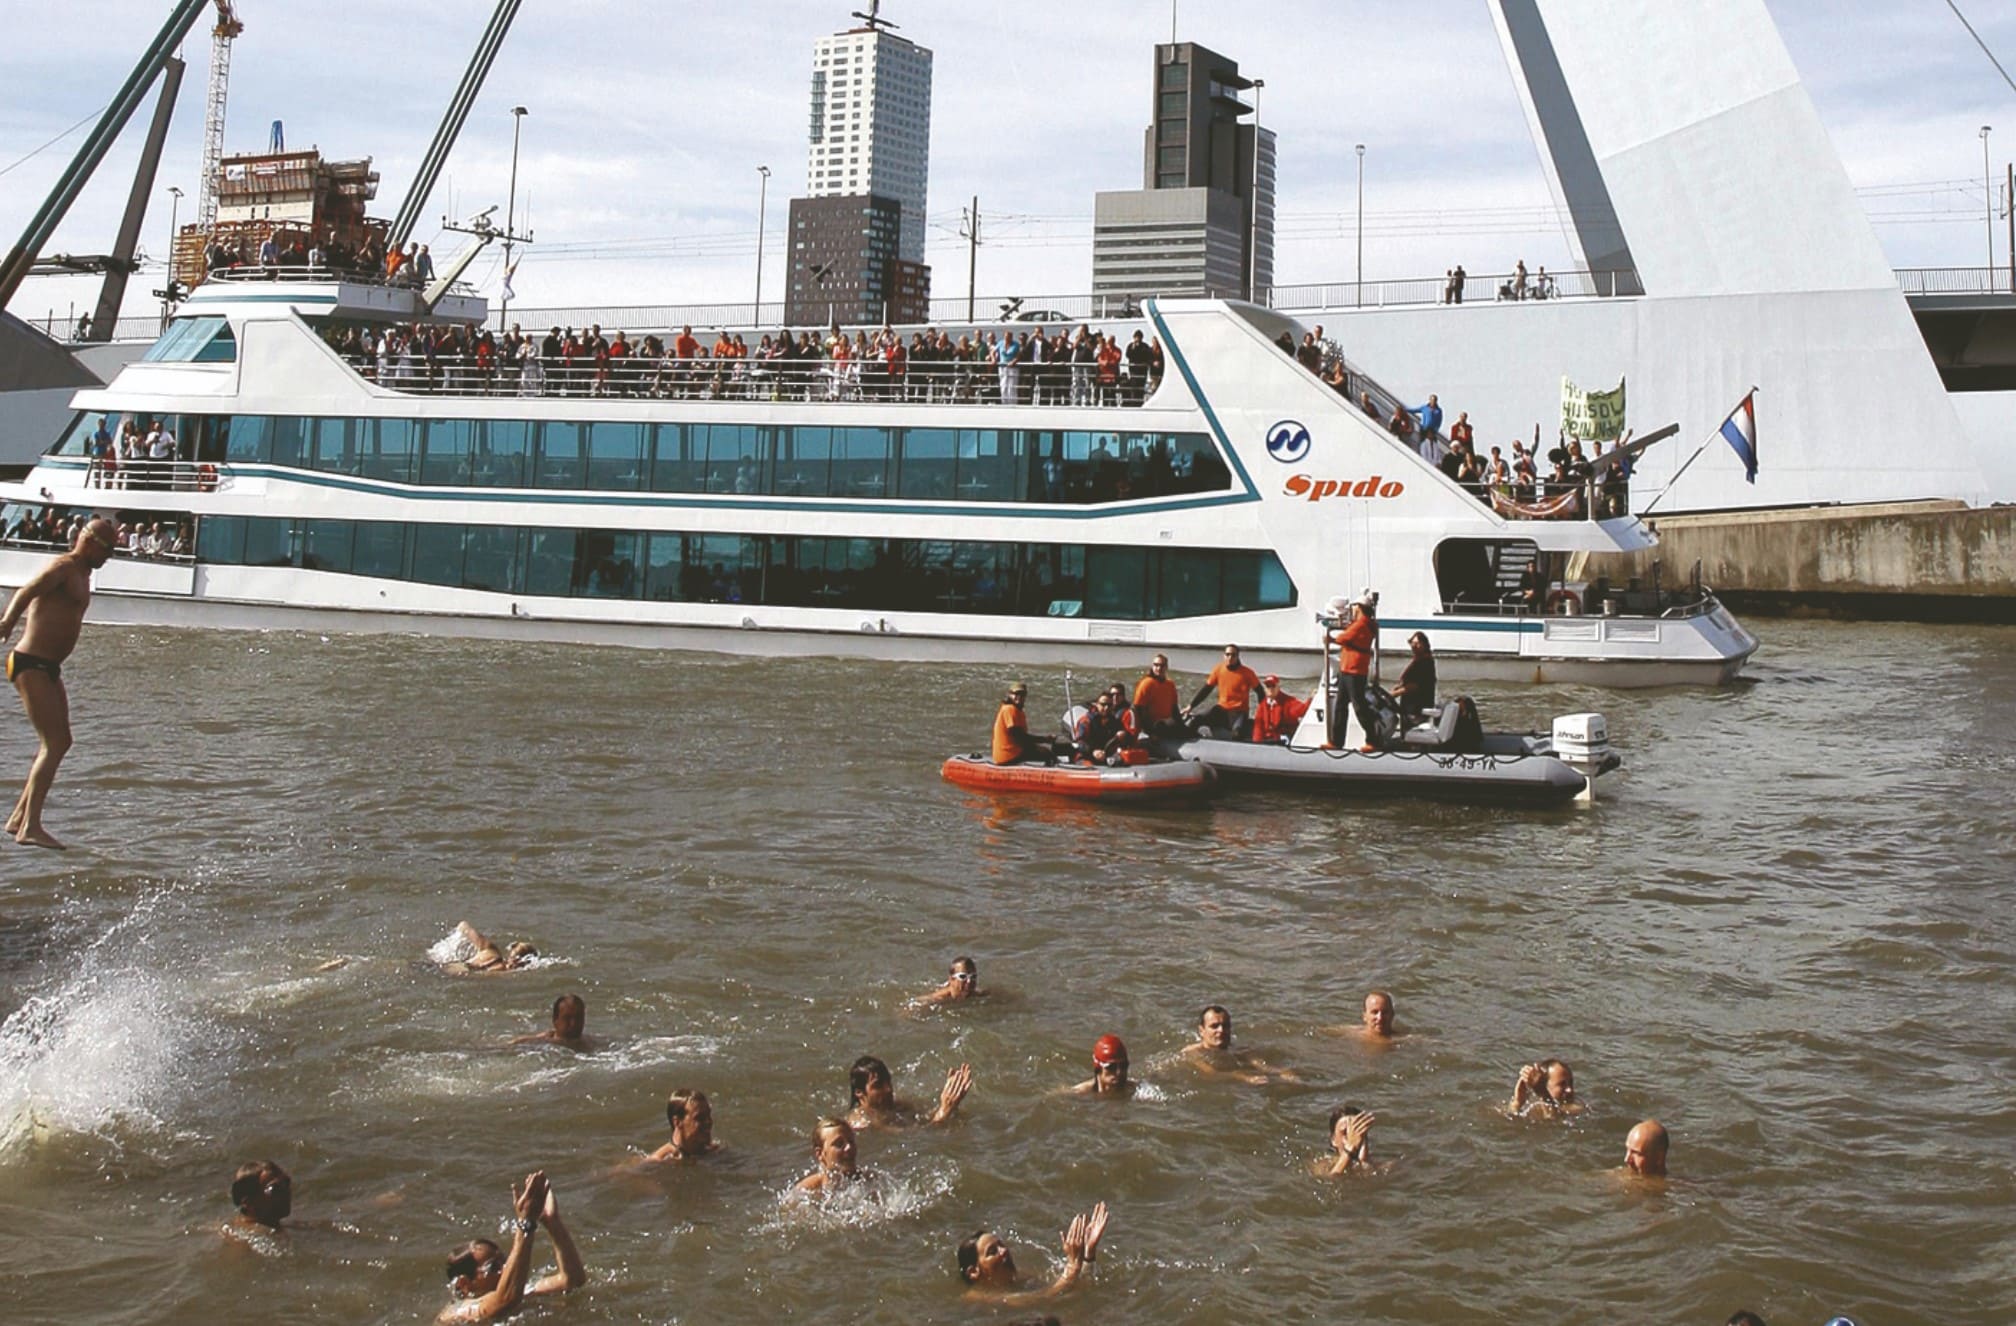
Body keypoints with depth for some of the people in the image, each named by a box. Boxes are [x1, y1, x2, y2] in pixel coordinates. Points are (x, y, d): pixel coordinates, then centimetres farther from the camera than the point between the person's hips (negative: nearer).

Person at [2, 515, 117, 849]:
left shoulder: (82, 575, 17)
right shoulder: (62, 567, -13)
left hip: (48, 668, 10)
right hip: (32, 666, -10)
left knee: (60, 742, 16)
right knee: (54, 744, -16)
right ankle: (30, 827, -19)